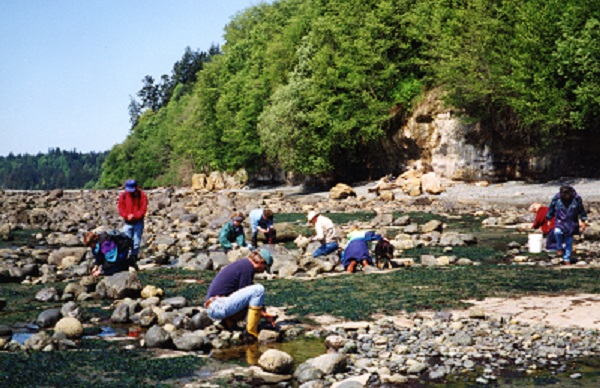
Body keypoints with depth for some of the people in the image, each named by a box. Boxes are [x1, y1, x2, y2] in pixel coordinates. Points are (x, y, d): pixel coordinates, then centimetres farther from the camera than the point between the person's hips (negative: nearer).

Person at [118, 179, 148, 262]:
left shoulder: (142, 195, -5)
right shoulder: (123, 195, 0)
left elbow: (143, 209, -9)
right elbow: (121, 208, 0)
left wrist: (134, 216, -20)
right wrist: (127, 216, -18)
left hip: (138, 222, -1)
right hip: (127, 222, 1)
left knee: (136, 241, 0)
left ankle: (134, 256, 9)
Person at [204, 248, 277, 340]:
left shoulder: (242, 264, 19)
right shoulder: (248, 267, -10)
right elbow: (244, 295, -9)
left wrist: (262, 312, 22)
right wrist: (262, 313, 1)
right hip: (219, 306, -10)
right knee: (259, 289, -15)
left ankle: (228, 321, 8)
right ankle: (251, 331, -14)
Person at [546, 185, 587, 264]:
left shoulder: (576, 199, -10)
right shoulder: (556, 199, -11)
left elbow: (581, 211, 4)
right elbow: (551, 209, 3)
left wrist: (583, 222, 6)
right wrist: (549, 219, 7)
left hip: (571, 224, 1)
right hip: (560, 222, -1)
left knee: (569, 242, 4)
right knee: (557, 232, -31)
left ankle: (566, 259, 19)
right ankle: (560, 248, -6)